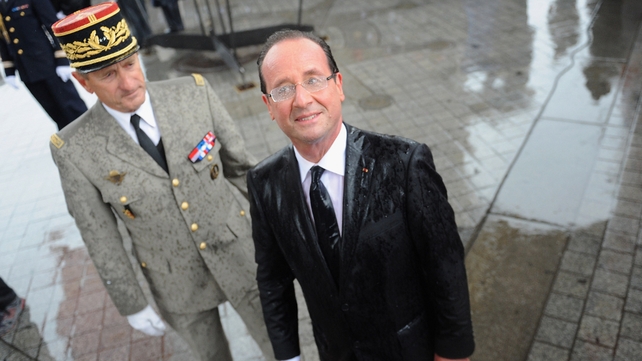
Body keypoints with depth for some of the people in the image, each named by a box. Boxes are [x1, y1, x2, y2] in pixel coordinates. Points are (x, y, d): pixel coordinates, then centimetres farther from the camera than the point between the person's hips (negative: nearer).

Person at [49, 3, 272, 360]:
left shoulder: (194, 93, -16)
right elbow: (101, 237, -6)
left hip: (241, 254, 0)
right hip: (178, 283, 0)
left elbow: (241, 165, -4)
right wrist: (131, 304, 1)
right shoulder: (74, 149, -17)